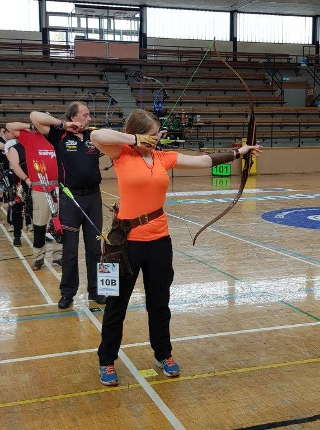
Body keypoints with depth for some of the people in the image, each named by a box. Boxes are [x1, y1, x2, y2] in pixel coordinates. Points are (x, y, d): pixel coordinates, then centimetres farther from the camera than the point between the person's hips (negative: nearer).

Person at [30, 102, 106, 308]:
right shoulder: (60, 135, -2)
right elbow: (35, 117, -10)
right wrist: (63, 125, -10)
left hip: (93, 197, 3)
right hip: (70, 198, -3)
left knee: (94, 248, 10)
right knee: (69, 249, 5)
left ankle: (95, 290, 23)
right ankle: (68, 292, 19)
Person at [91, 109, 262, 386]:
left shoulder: (164, 158, 6)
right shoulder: (122, 154, -6)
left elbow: (203, 161, 10)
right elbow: (97, 136, -24)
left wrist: (238, 153, 10)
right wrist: (135, 140, -17)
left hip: (159, 239, 4)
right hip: (128, 239, -4)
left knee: (160, 303, 17)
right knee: (116, 304, 9)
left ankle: (164, 355, 37)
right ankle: (107, 361, 26)